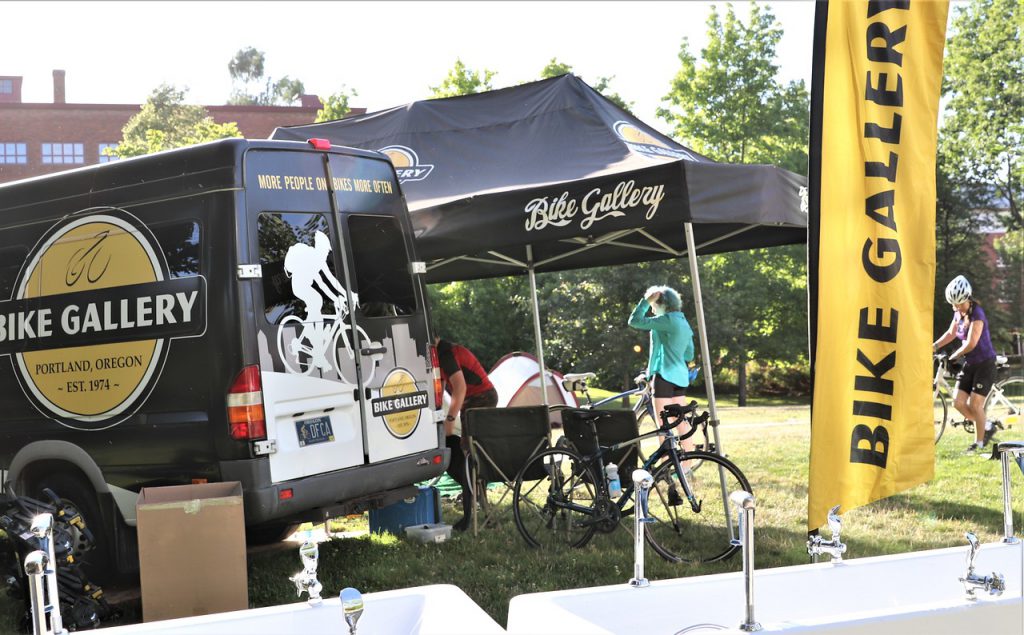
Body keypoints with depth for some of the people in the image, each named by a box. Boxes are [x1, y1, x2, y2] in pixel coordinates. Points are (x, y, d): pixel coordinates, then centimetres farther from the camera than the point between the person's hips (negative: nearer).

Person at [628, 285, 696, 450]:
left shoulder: (667, 320, -12)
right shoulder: (684, 323, 15)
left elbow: (635, 321, -14)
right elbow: (689, 355, 21)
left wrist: (646, 300, -8)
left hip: (665, 375, -9)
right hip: (680, 376, 9)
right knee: (683, 425, 10)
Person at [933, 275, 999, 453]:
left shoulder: (977, 314, -21)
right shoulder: (958, 313, 3)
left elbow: (971, 343, -25)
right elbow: (951, 333, 15)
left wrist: (954, 356, -14)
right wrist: (933, 346, 3)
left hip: (984, 364, -8)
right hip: (969, 364, 8)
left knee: (975, 404, -8)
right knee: (958, 403, 2)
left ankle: (979, 442, 8)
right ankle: (987, 427, 21)